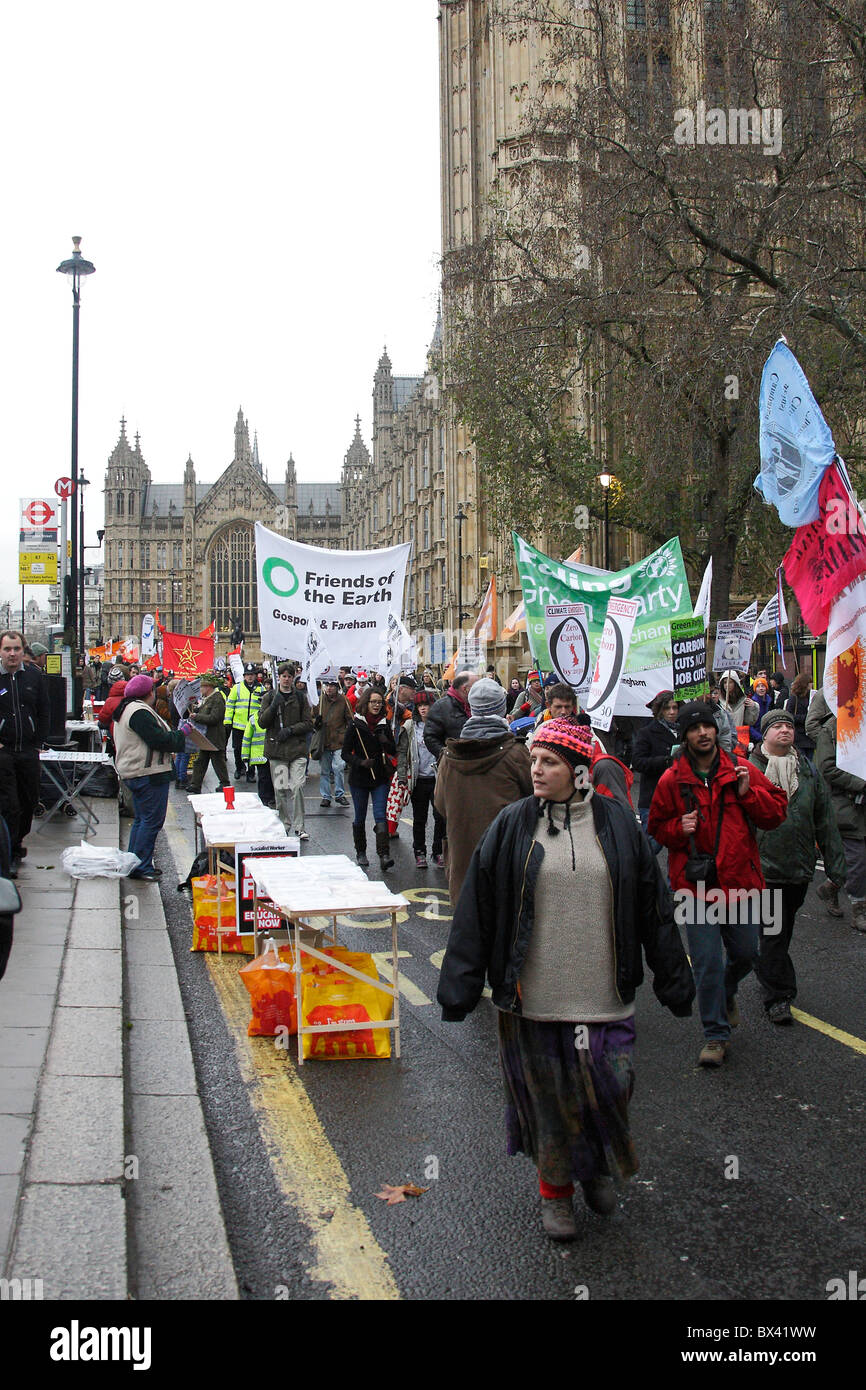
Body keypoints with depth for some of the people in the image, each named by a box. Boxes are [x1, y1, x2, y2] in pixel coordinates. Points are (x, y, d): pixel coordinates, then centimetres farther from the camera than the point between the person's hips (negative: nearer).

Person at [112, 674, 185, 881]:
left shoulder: (126, 710, 18)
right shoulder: (140, 712, -17)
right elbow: (159, 740, -21)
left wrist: (172, 734, 15)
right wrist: (180, 733, -8)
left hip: (133, 774, 11)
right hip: (150, 774, -11)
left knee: (141, 818, 17)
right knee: (152, 820, -7)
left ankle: (134, 863, 21)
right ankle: (141, 867, -6)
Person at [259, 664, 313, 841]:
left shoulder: (300, 698, 8)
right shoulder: (270, 697, 9)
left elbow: (308, 723, 5)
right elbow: (262, 722, 1)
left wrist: (290, 730, -9)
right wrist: (274, 706, -13)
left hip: (297, 748, -1)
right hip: (276, 748, 1)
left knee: (297, 787, -10)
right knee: (280, 788, 1)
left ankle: (299, 826, -4)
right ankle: (284, 823, 15)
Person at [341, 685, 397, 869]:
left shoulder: (384, 725, 5)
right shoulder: (355, 726, -5)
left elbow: (394, 752, 8)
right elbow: (346, 753, -4)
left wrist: (386, 742, -13)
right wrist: (360, 762, -21)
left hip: (380, 778, 1)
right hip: (359, 778, -1)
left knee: (380, 816, -9)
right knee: (360, 817, 10)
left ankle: (384, 855, -16)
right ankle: (361, 853, 25)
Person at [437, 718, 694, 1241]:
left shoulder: (617, 824, 0)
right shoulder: (513, 826, -2)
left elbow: (653, 908, 6)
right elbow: (477, 910, 0)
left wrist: (674, 982, 8)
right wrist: (461, 985, -3)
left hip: (602, 995, 0)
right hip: (533, 995, 0)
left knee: (608, 1085, 3)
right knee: (548, 1093, 9)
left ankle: (598, 1166, 33)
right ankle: (556, 1189, 30)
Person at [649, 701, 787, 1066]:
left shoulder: (741, 772, 2)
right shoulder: (672, 781, -1)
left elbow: (777, 811, 4)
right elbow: (656, 828, 9)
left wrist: (748, 794, -12)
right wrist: (678, 829, -12)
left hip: (739, 880, 2)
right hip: (696, 884, -2)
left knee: (745, 952, 13)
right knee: (707, 962, -3)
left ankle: (727, 993, 46)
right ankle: (716, 1035, 10)